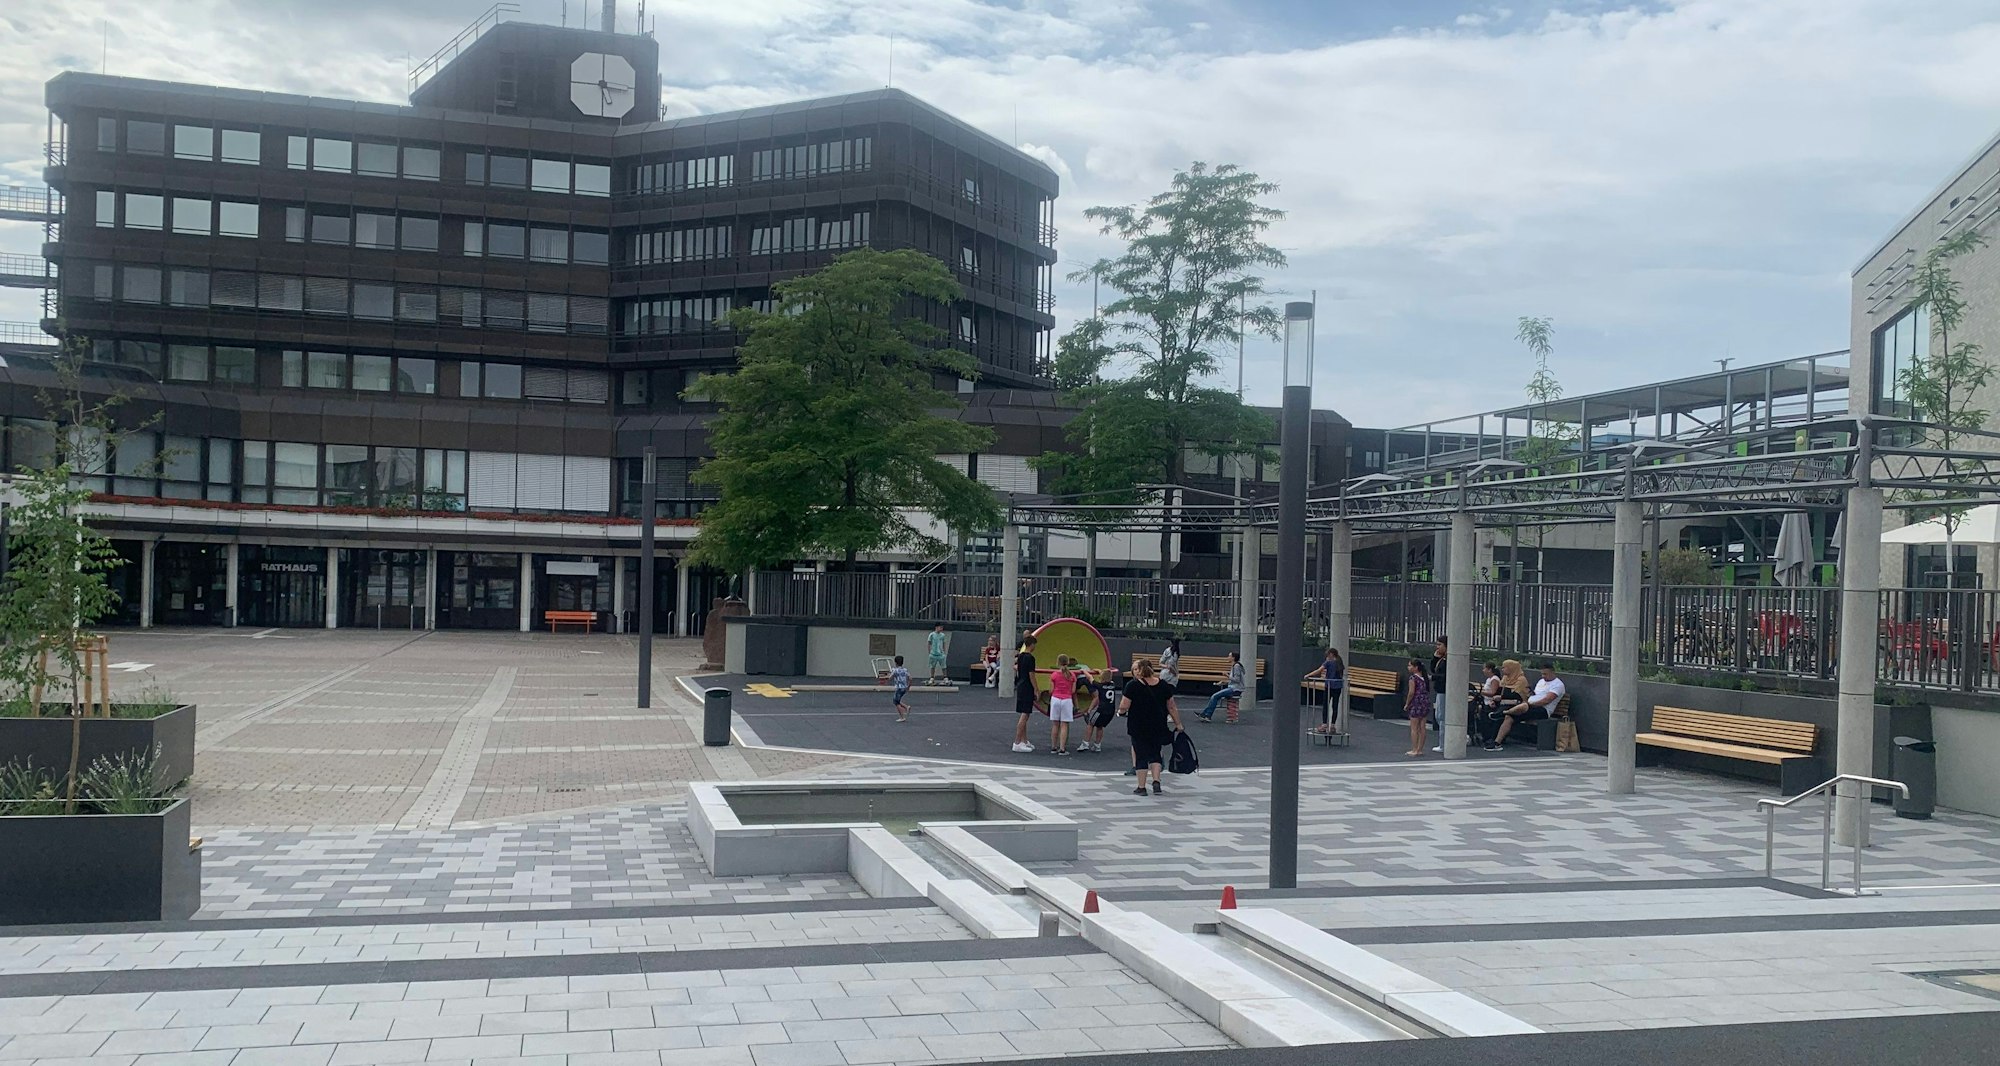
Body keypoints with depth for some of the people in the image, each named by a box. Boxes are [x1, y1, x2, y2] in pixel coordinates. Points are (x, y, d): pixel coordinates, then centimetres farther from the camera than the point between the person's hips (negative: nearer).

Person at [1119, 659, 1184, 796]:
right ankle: (1156, 782, 0)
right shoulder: (1163, 685, 0)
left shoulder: (1133, 685, -11)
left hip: (1138, 727, -3)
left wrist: (1121, 711, 8)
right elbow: (1171, 707, 3)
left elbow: (1124, 707, -14)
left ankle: (1141, 787, 10)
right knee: (1155, 754, 16)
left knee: (1141, 756, 6)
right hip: (1158, 727, 3)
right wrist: (1178, 724, 11)